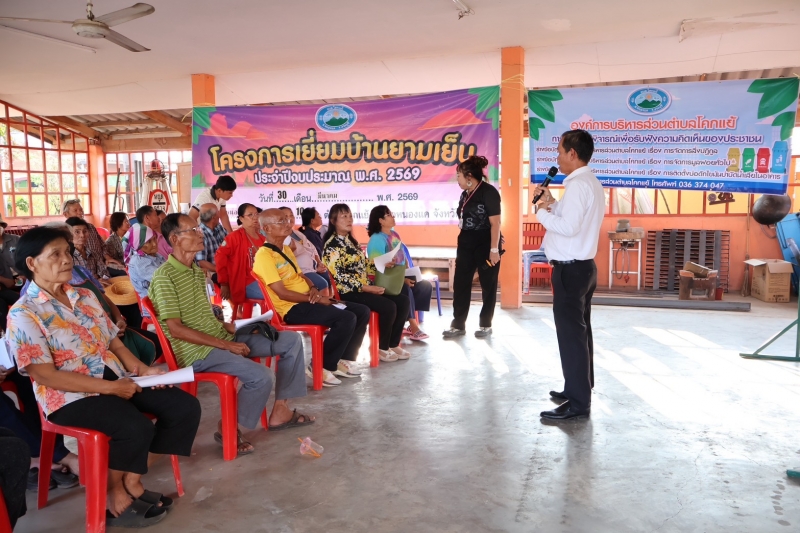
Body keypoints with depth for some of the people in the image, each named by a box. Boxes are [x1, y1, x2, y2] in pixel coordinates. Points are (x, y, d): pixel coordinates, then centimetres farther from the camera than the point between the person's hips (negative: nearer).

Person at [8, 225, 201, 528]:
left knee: (185, 407, -8)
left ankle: (133, 480, 5)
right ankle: (114, 491, -1)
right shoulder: (24, 314, -9)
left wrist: (141, 369, -6)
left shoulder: (85, 296, 12)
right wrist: (110, 387, -20)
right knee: (137, 428, -32)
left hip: (116, 379, 7)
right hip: (69, 396, -7)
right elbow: (44, 375, -16)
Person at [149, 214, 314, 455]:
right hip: (198, 350, -9)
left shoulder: (197, 270, 14)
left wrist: (225, 327, 1)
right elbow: (175, 329, -19)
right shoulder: (164, 277, -14)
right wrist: (225, 344, -19)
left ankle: (280, 411, 9)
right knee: (261, 376, -29)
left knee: (291, 340, 3)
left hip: (221, 337, 9)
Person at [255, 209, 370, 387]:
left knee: (362, 311, 2)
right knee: (347, 318, -26)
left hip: (308, 301, 9)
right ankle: (322, 367, -10)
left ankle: (345, 359, 10)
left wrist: (314, 289, -1)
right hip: (293, 308, -9)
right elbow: (282, 293, -19)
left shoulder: (286, 249, 16)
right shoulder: (264, 255, -14)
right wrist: (315, 299, -15)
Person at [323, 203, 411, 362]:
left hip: (366, 288, 9)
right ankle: (383, 348, -4)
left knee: (403, 301, -3)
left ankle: (394, 344, 6)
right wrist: (367, 288, -20)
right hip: (348, 292, -9)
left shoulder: (351, 241, 16)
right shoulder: (332, 245, -11)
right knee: (388, 307, -24)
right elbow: (339, 276, -19)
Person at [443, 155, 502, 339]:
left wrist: (494, 249, -21)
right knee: (460, 284, 6)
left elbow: (495, 223, -18)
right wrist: (462, 243, 18)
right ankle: (458, 324, 13)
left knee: (488, 284, 4)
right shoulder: (465, 194, 12)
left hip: (486, 244, -8)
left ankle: (485, 324, 15)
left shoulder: (488, 192, -13)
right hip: (466, 243, 8)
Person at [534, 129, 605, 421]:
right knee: (579, 331, 17)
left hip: (570, 268, -11)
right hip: (583, 266, 11)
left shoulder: (577, 185, -17)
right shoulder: (591, 183, 16)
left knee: (571, 334, -6)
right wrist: (552, 204, 9)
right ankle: (579, 389, 29)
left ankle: (578, 402, 1)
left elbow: (568, 227, -26)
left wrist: (542, 212, -13)